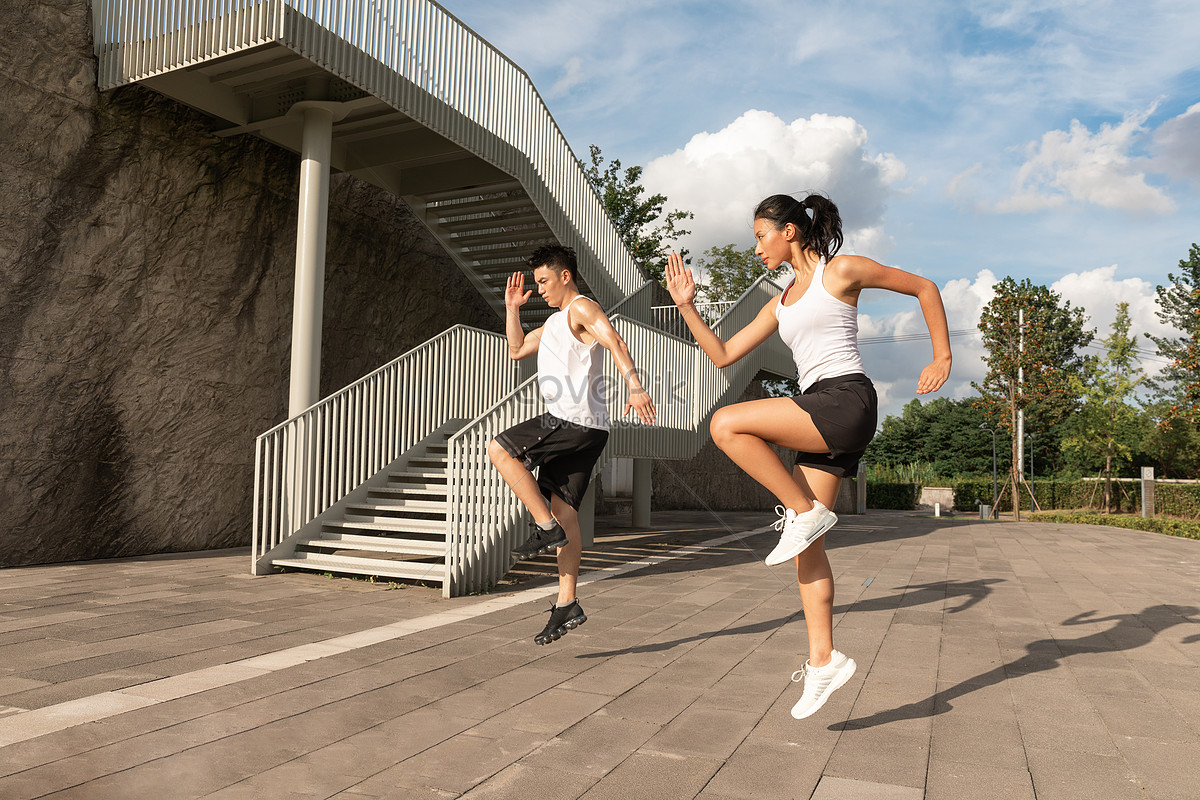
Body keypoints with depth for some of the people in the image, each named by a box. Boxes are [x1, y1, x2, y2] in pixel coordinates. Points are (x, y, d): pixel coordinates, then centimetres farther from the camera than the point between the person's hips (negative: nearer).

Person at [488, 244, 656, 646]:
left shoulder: (582, 308, -3)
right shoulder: (555, 322, 27)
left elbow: (616, 344, -20)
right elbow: (517, 350, 35)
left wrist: (635, 387, -34)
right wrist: (512, 308, 26)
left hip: (573, 422, -9)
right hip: (582, 430, 9)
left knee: (499, 449, -5)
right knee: (564, 510, 6)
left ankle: (546, 527, -6)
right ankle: (567, 604, 8)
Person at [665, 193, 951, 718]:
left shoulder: (841, 271, 2)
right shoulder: (780, 306, 21)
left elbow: (924, 288, 8)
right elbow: (722, 355, 20)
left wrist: (942, 360, 4)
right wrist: (687, 306, 13)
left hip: (847, 402, -8)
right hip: (818, 418, 8)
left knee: (726, 425, -21)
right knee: (807, 548, 4)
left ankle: (804, 511, -10)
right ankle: (823, 660, 10)